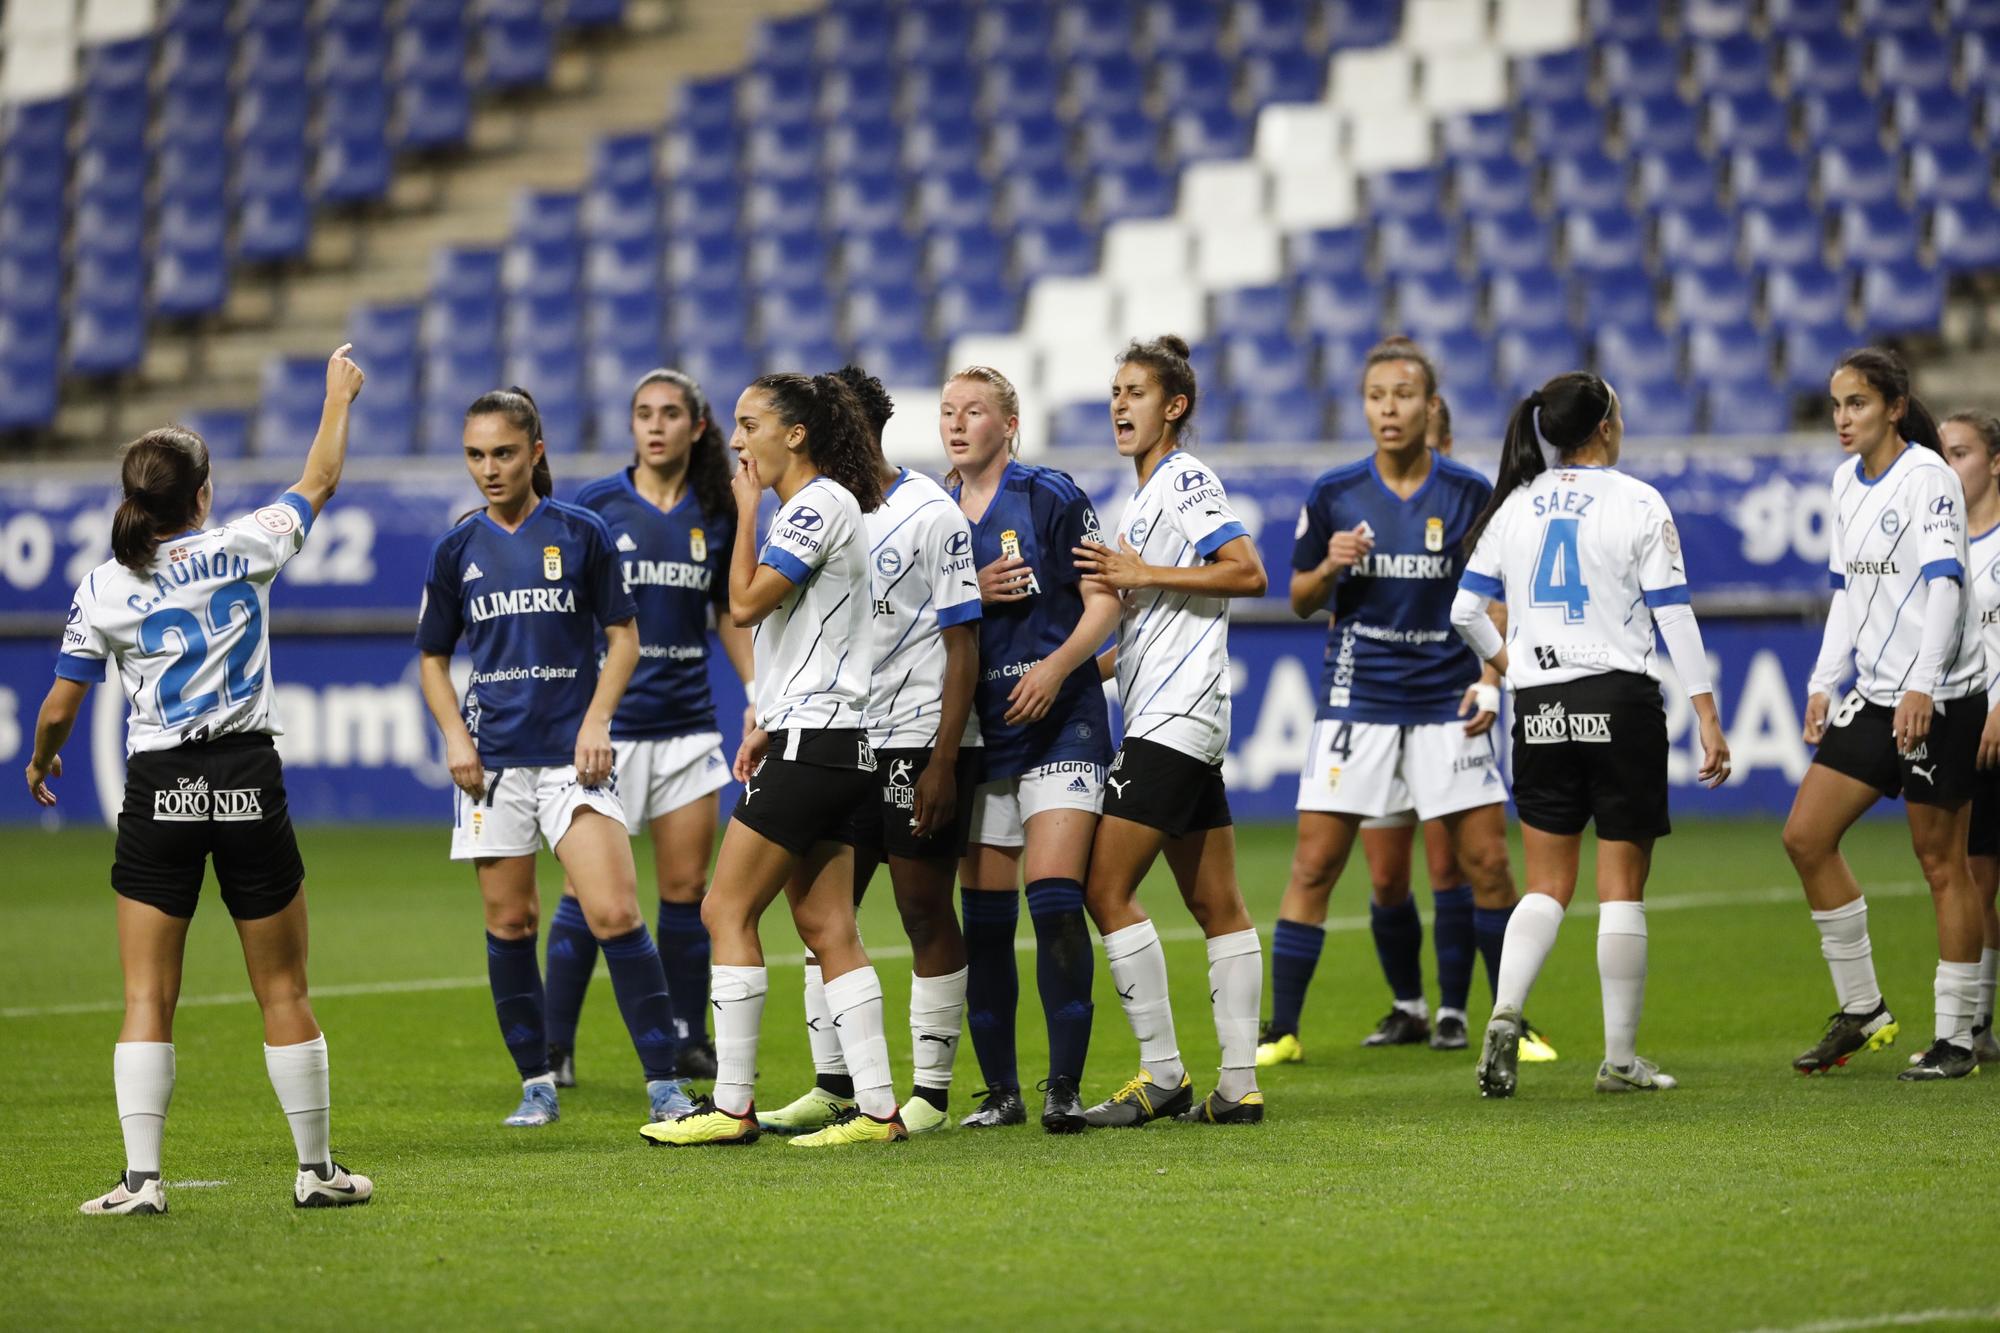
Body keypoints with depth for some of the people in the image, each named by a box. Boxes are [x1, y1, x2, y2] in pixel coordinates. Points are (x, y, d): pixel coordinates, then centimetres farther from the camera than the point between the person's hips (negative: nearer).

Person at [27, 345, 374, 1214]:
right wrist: (339, 398, 29)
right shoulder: (242, 549, -3)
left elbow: (59, 710, 5)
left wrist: (39, 763, 26)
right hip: (247, 784, 0)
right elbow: (319, 482, 14)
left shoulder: (101, 588, 0)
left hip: (156, 794, 0)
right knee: (283, 989, 9)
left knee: (147, 1000, 2)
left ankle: (141, 1178, -5)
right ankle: (316, 1169, 15)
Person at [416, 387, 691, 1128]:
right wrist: (454, 734, 0)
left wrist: (597, 719, -7)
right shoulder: (458, 549, 7)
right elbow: (432, 656, 15)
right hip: (493, 760, 3)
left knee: (615, 914, -12)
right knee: (509, 923, 5)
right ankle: (536, 1083, 17)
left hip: (572, 753, -3)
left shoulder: (581, 534, 1)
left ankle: (665, 1083, -9)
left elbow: (623, 635, 6)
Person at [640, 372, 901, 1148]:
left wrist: (747, 511, -7)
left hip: (813, 739, -10)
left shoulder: (821, 503, -12)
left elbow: (746, 602, -17)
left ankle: (731, 1105, -6)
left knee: (728, 910, -7)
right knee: (826, 929, 6)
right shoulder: (808, 507, 19)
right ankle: (876, 1107, 3)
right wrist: (768, 725, 20)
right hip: (820, 741, 10)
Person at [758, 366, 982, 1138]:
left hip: (920, 739, -7)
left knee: (924, 911, -2)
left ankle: (931, 1094, 3)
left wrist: (943, 762, -16)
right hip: (842, 742, 7)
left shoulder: (930, 515, -8)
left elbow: (962, 646, -10)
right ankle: (832, 1088, 11)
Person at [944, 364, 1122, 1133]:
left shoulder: (1051, 498, -2)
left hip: (1058, 723, -5)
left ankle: (1065, 1087, -12)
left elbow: (1104, 602, -4)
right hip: (973, 730, 5)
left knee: (1054, 900, -14)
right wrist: (971, 595, -6)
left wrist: (1058, 665, -19)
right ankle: (1000, 1090, 12)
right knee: (984, 918, 4)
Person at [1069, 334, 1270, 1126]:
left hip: (1174, 718, -10)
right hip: (1176, 722, 10)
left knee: (1105, 888, -11)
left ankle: (1163, 1073, -9)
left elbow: (1247, 573, -19)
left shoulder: (1186, 480, -8)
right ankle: (1238, 1085, 6)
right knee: (1216, 904, 6)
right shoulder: (1146, 496, 21)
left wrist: (1141, 574, -18)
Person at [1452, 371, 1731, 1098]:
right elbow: (1674, 615, -8)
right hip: (1621, 703, -3)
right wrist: (1707, 716, -6)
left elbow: (1466, 611, 5)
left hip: (1541, 710, 3)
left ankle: (1505, 1012, -14)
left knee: (1547, 886, 10)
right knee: (1622, 888, 4)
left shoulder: (1515, 505, 6)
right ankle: (1620, 1058, 5)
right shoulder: (1637, 503, -5)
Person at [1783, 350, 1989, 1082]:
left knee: (1942, 862, -3)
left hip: (1939, 699, -8)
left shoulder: (1928, 477, -11)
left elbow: (1944, 582, -19)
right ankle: (1861, 1010, 11)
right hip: (1875, 695, 8)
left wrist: (1922, 687, -27)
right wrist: (1825, 682, 14)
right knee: (1805, 835, 1)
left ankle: (1956, 1038, 4)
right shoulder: (1848, 480, 12)